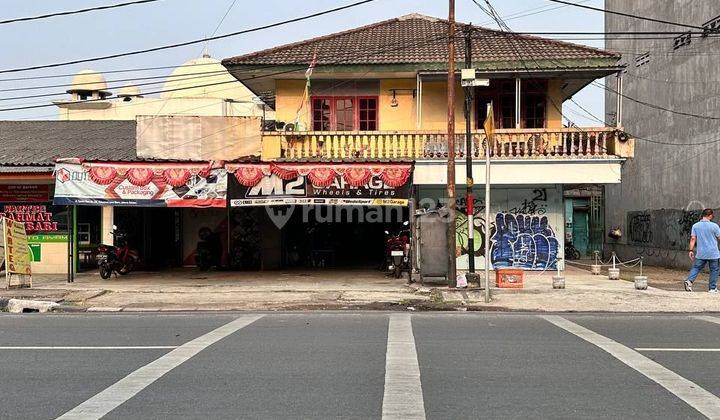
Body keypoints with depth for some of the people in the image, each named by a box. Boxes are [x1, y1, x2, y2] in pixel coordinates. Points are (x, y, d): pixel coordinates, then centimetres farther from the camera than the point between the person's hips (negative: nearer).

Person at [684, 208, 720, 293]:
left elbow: (693, 239, -2)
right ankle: (712, 288, 14)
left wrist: (691, 250, 1)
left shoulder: (695, 226, 0)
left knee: (696, 268, 11)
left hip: (700, 253, 3)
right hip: (713, 253, -3)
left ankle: (689, 281, -10)